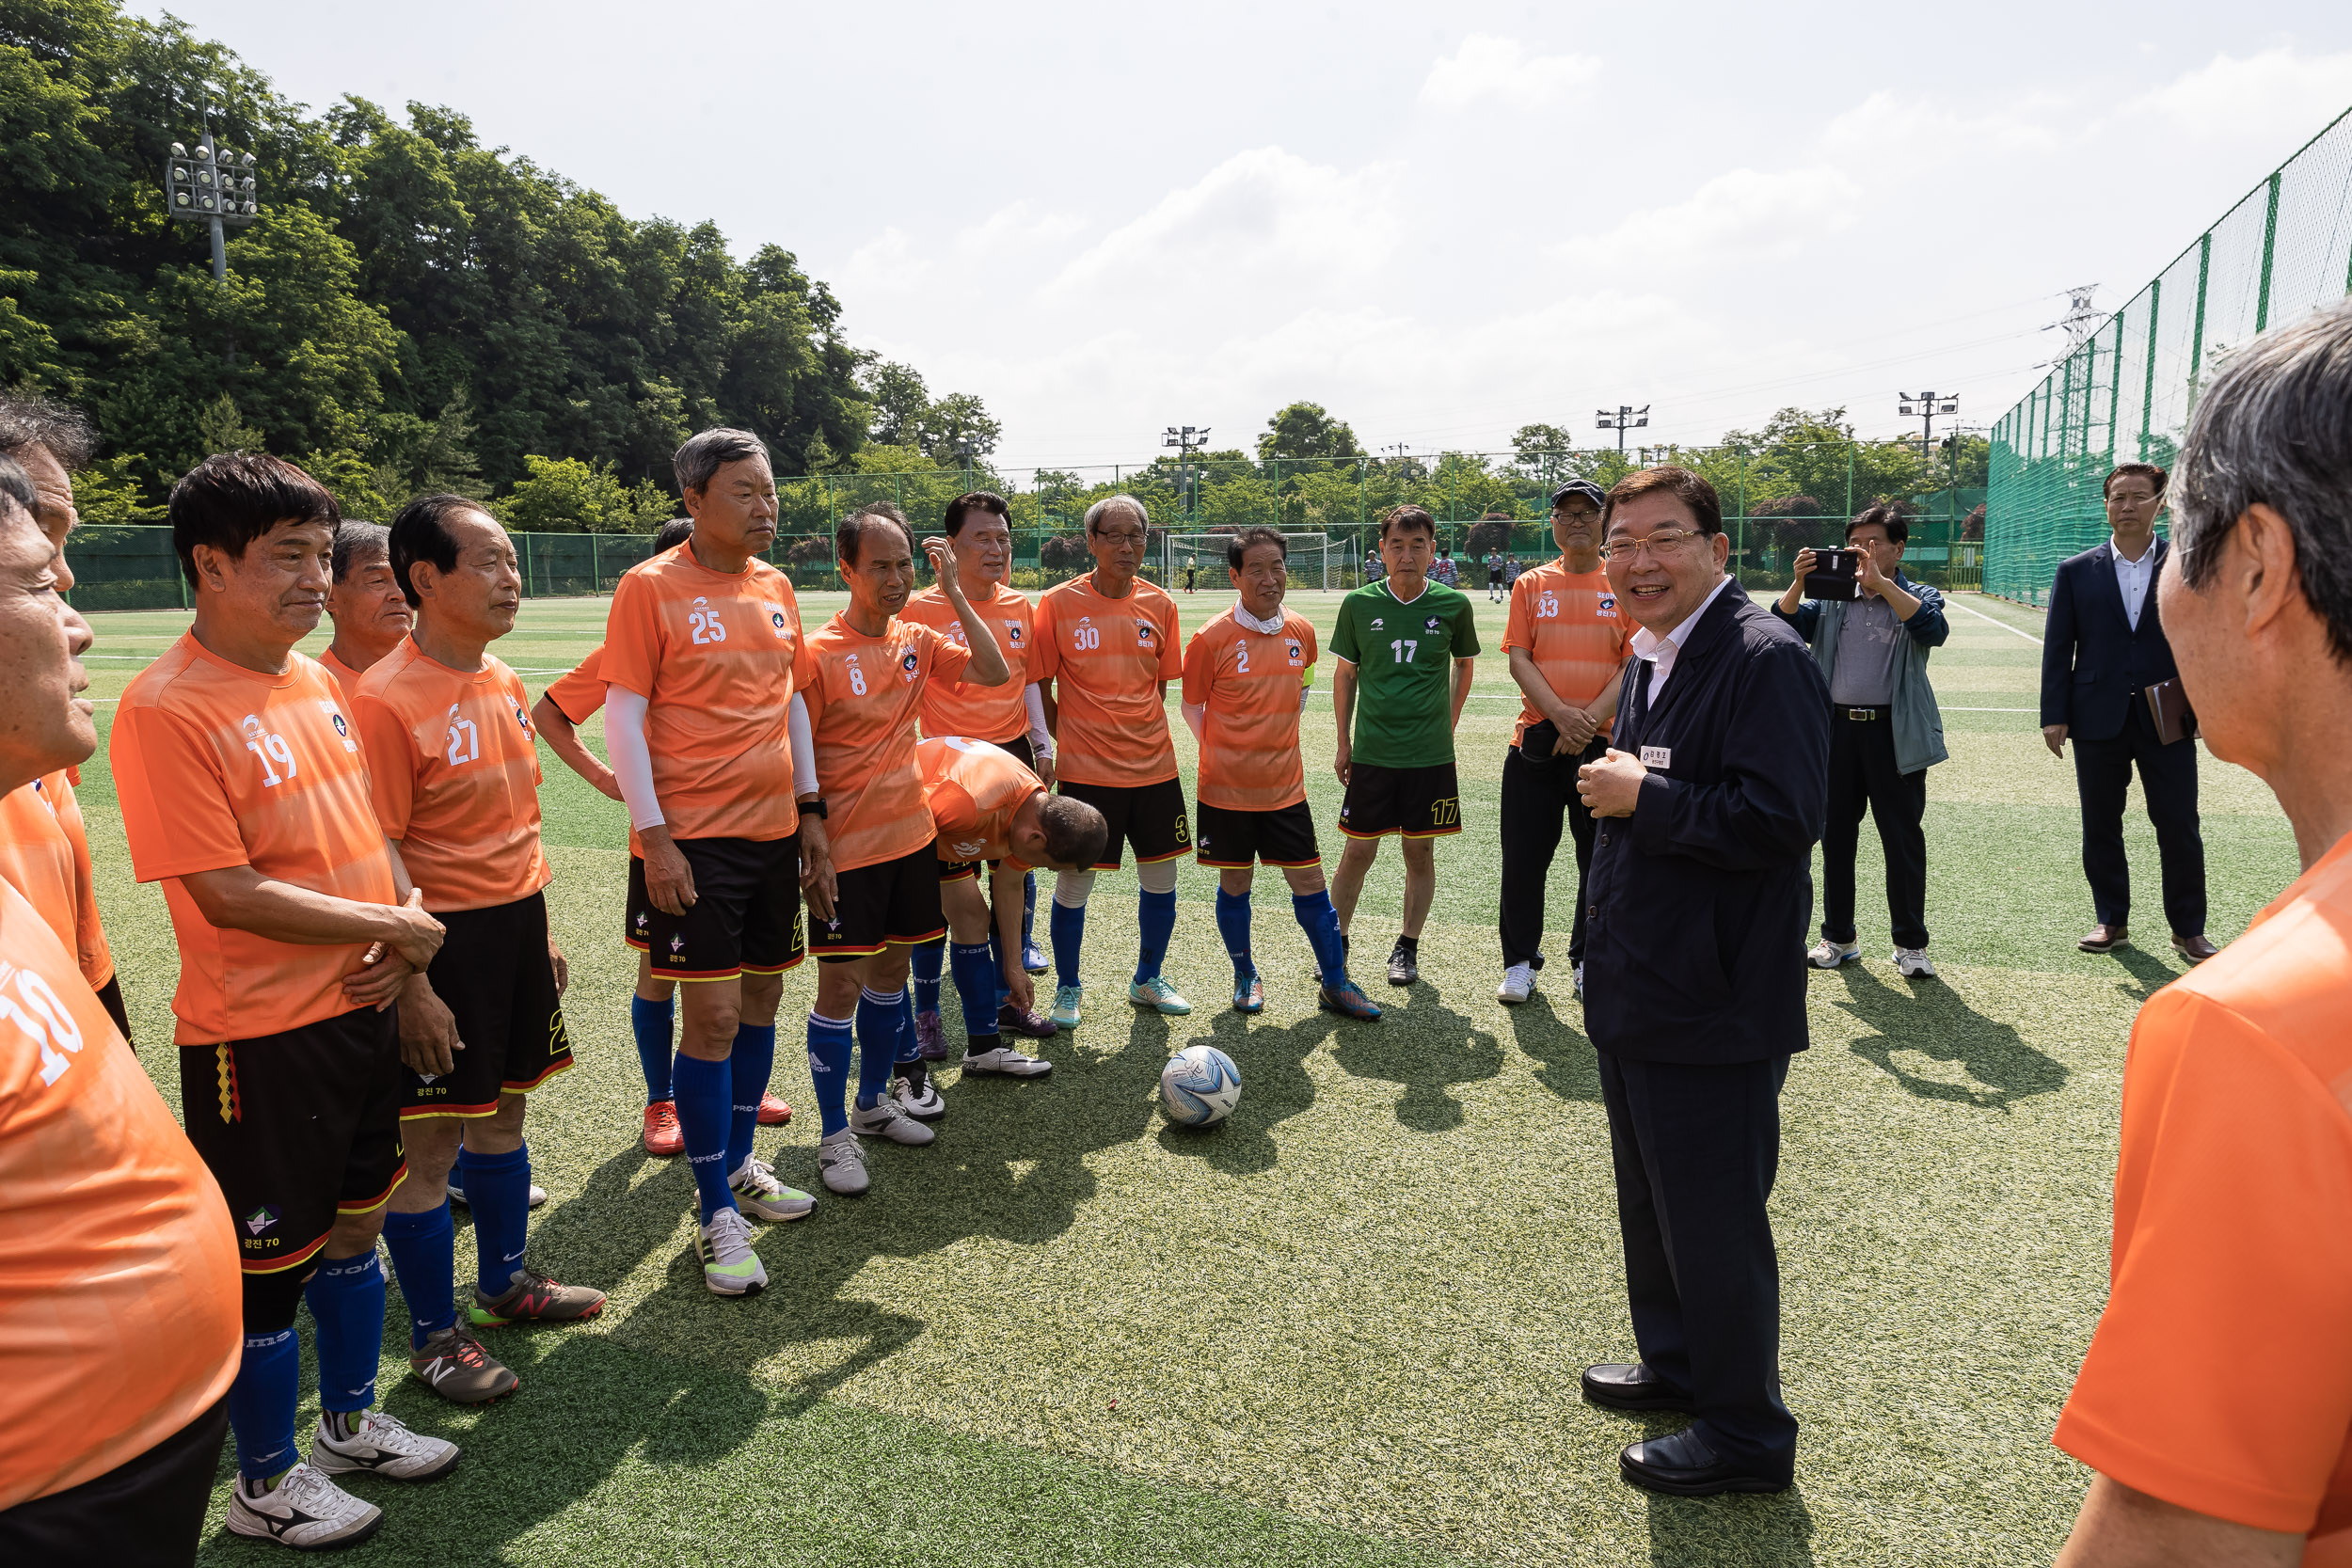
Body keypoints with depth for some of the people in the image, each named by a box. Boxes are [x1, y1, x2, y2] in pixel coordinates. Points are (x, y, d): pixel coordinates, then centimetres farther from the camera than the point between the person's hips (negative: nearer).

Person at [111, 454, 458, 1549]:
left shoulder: (317, 680, 6)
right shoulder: (166, 706, -18)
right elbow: (229, 894, -21)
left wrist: (406, 932, -4)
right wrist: (398, 926, -13)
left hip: (362, 1008, 7)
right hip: (258, 1037, -7)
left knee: (356, 1221, 21)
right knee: (270, 1266, 9)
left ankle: (352, 1422, 42)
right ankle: (267, 1485, 31)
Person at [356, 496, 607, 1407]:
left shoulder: (502, 681, 8)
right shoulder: (388, 699, -17)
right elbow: (381, 853, -17)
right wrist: (414, 985, -18)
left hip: (517, 922, 8)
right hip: (443, 934, -8)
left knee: (504, 1110, 20)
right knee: (429, 1141, 4)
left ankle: (506, 1280, 38)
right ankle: (435, 1336, 20)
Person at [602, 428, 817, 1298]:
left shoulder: (775, 587, 10)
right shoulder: (650, 587, -8)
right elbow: (623, 717, -10)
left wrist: (808, 809, 14)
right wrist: (652, 835, -14)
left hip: (772, 832, 7)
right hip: (693, 838, -6)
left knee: (760, 997, 14)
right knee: (712, 1015, -5)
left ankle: (737, 1165, 32)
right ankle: (718, 1215, 9)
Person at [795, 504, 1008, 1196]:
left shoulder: (917, 640, 5)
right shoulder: (818, 653, -12)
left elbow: (995, 673, -4)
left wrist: (954, 592, -7)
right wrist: (814, 849, -15)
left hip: (910, 834, 6)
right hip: (847, 848, -6)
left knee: (891, 970, 16)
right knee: (841, 984, -2)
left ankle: (874, 1103, 33)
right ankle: (835, 1136, 12)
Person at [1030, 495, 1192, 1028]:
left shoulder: (1159, 605, 4)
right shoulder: (1058, 603, -6)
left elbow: (1161, 684, 12)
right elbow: (1041, 687, 0)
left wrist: (1144, 738, 5)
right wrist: (1061, 744, -1)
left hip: (1153, 764, 4)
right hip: (1086, 769, -3)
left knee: (1160, 877, 11)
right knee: (1074, 883, 1)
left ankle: (1148, 980, 31)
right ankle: (1067, 989, 21)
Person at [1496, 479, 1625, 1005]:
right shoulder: (1531, 585, 8)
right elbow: (1518, 658, 0)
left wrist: (1590, 719, -16)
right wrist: (1559, 714, -16)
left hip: (1605, 742, 0)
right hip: (1536, 741, 1)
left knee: (1601, 861, 7)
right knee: (1524, 858, 3)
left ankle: (1588, 961, 22)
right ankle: (1520, 962, 16)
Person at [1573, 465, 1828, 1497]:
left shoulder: (1765, 658, -18)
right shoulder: (1649, 658, 12)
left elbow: (1779, 821, -26)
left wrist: (1642, 797, -20)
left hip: (1712, 1012, -9)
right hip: (1640, 994, 10)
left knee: (1713, 1222, 4)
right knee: (1649, 1206, 23)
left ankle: (1744, 1434, 23)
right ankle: (1677, 1365, 43)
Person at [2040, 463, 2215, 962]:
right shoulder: (2076, 571, 4)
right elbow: (2058, 648, 3)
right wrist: (2054, 716, -2)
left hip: (2167, 718, -1)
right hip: (2098, 718, 1)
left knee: (2179, 827, 2)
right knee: (2101, 827, 9)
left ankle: (2188, 929, 16)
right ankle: (2111, 920, 22)